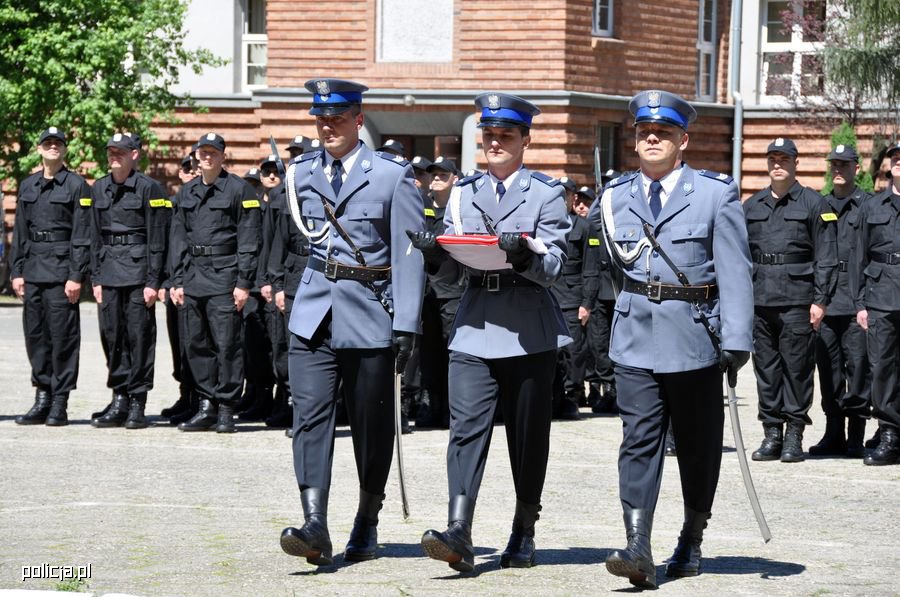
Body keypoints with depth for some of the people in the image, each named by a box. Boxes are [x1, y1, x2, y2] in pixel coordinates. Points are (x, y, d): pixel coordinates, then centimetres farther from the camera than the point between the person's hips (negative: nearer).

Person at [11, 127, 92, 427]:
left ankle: (59, 405, 0)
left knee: (62, 336, -4)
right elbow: (19, 232, 16)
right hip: (33, 271, 6)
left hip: (61, 268, -6)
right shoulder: (28, 186, 14)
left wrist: (76, 276, -12)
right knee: (35, 334, 7)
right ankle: (42, 400, 15)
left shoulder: (76, 185, -2)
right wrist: (16, 271, 9)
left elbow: (81, 235, -6)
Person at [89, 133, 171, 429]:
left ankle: (137, 404, 1)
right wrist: (96, 278, 9)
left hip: (138, 271, -5)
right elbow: (95, 237, 15)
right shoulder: (99, 190, 12)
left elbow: (157, 239, -7)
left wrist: (153, 282, -11)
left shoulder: (149, 188, -5)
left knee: (139, 336, -3)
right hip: (109, 272, 5)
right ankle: (119, 401, 12)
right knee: (111, 335, 5)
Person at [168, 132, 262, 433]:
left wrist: (244, 283, -11)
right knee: (197, 344, 7)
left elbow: (248, 240, -6)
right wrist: (177, 281, 10)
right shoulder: (187, 192, 15)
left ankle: (225, 410, -2)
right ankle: (206, 406, 13)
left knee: (227, 343, -6)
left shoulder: (239, 189, -2)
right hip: (193, 277, 6)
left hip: (224, 276, -6)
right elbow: (178, 239, 17)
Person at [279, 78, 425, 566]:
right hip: (314, 317, 3)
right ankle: (315, 527, -18)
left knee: (372, 428, 7)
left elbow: (409, 254, -7)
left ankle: (367, 524, 21)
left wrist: (405, 325, -12)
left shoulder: (392, 175, -4)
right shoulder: (302, 174, 9)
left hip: (370, 315, -3)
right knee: (310, 416, -11)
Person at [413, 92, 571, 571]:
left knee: (528, 434, 6)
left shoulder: (546, 193, 3)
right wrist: (435, 251, -9)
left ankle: (524, 533, 19)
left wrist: (526, 254, -27)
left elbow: (553, 268, -6)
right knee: (467, 426, -12)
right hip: (474, 325, 2)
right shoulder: (465, 191, 15)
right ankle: (458, 535, -21)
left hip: (529, 329, -2)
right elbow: (452, 258, 13)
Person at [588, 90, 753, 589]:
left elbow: (735, 272, -7)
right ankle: (638, 550, -16)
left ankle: (691, 542, 25)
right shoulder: (615, 197, 8)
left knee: (697, 445, 10)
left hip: (695, 339, -1)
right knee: (639, 440, -9)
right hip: (636, 338, 2)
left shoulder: (716, 194, -2)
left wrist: (736, 341, -13)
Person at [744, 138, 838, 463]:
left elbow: (826, 257, -1)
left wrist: (820, 301, -8)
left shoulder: (814, 204, 2)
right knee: (766, 368, 6)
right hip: (759, 301, 4)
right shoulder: (751, 206, 15)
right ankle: (772, 434, 12)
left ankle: (794, 437, 2)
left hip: (797, 301, -4)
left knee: (797, 368, -3)